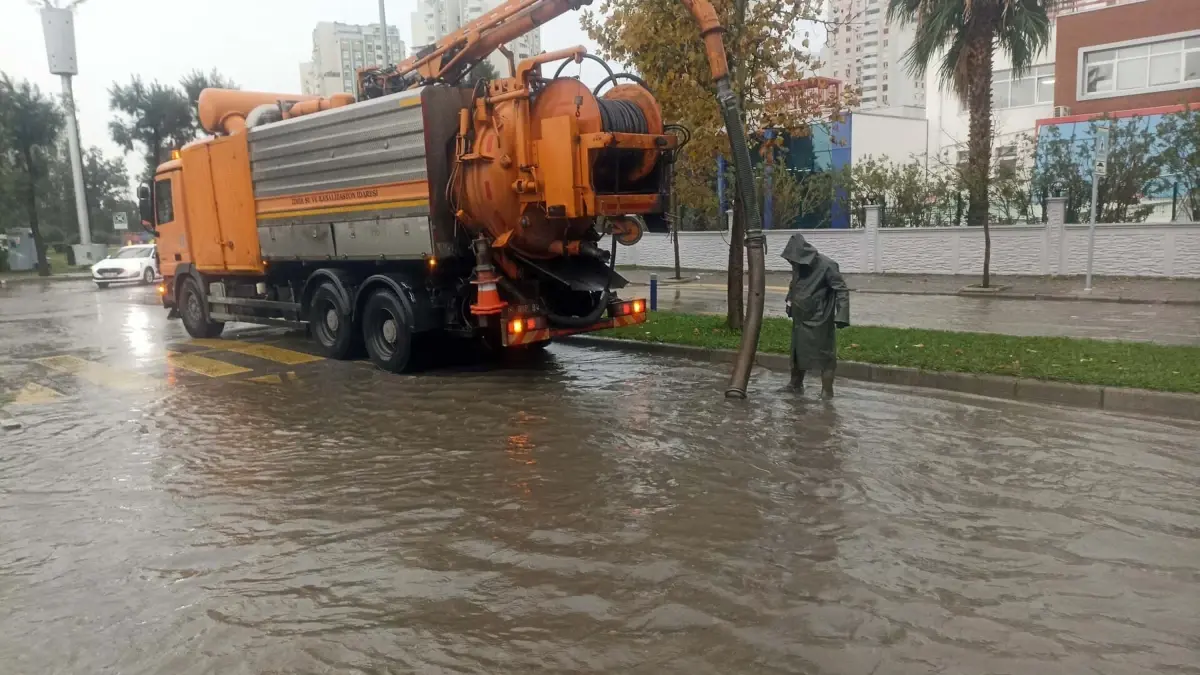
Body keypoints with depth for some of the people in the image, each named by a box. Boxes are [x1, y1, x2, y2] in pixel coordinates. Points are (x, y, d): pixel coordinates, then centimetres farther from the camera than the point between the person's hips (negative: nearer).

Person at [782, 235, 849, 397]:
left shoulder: (826, 266, -19)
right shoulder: (798, 266, 2)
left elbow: (842, 290, -18)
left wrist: (841, 315, -25)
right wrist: (790, 303, 20)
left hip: (819, 321, -7)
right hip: (800, 319, 7)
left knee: (824, 356, -1)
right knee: (797, 352, 18)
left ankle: (827, 392, 6)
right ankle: (795, 384, 34)